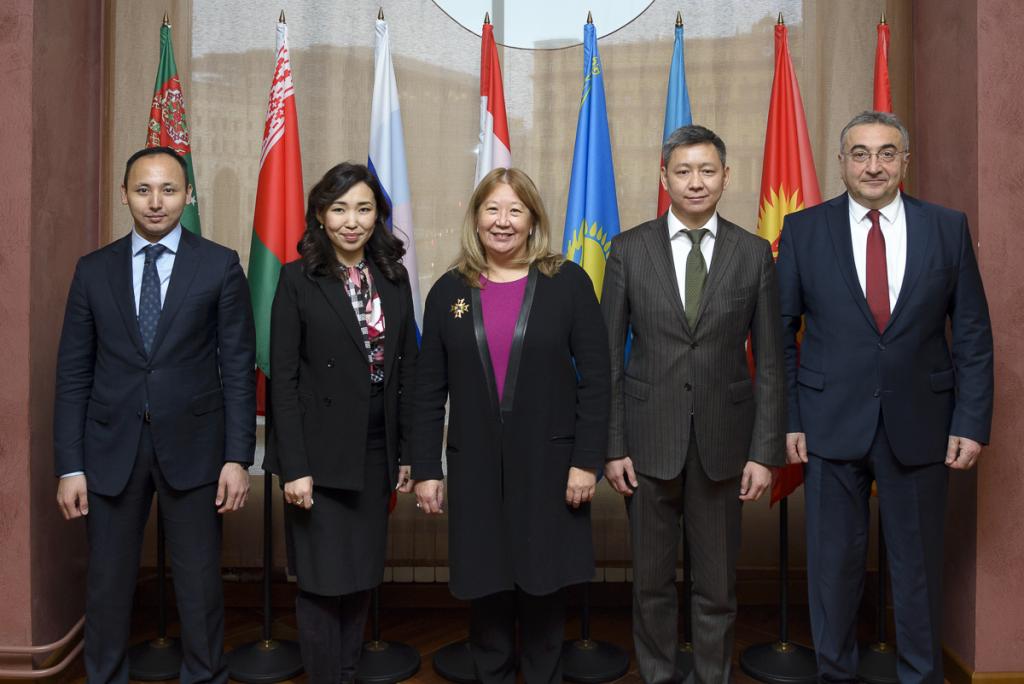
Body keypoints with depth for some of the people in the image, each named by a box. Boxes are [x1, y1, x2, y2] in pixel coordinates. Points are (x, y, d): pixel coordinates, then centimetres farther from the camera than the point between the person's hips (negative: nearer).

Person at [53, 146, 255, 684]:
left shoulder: (220, 265, -1)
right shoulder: (94, 269, 5)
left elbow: (238, 368, -2)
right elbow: (73, 374, 5)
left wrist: (239, 457, -7)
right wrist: (69, 465, 0)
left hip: (192, 446, -1)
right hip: (111, 448, 2)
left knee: (200, 583, 9)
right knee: (107, 584, 12)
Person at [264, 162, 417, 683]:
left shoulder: (394, 278, 7)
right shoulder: (298, 279, -5)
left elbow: (406, 370, 8)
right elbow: (283, 378, -8)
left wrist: (407, 452, 6)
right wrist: (295, 467, -14)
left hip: (376, 452, 4)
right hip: (321, 454, -4)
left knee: (362, 578, 13)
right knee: (324, 581, 3)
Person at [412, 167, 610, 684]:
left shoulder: (567, 282, -2)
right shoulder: (449, 291, 4)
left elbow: (596, 377, -4)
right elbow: (429, 390, 5)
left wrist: (587, 460, -8)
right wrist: (425, 469, 2)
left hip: (549, 465, -1)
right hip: (475, 468, 2)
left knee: (543, 590, 11)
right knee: (485, 592, 11)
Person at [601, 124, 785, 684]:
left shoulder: (754, 254, 1)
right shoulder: (629, 249, -1)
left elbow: (769, 362, 2)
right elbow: (609, 355, 0)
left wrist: (765, 451, -3)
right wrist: (612, 447, -4)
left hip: (723, 437, 0)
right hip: (648, 436, 0)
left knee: (717, 584, 11)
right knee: (651, 580, 12)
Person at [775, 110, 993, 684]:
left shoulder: (948, 227, 2)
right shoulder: (804, 229, 0)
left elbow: (973, 333, 3)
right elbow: (780, 332, 1)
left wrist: (972, 422, -3)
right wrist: (786, 419, -3)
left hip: (920, 423, 1)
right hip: (831, 422, 0)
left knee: (919, 562, 12)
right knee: (834, 561, 10)